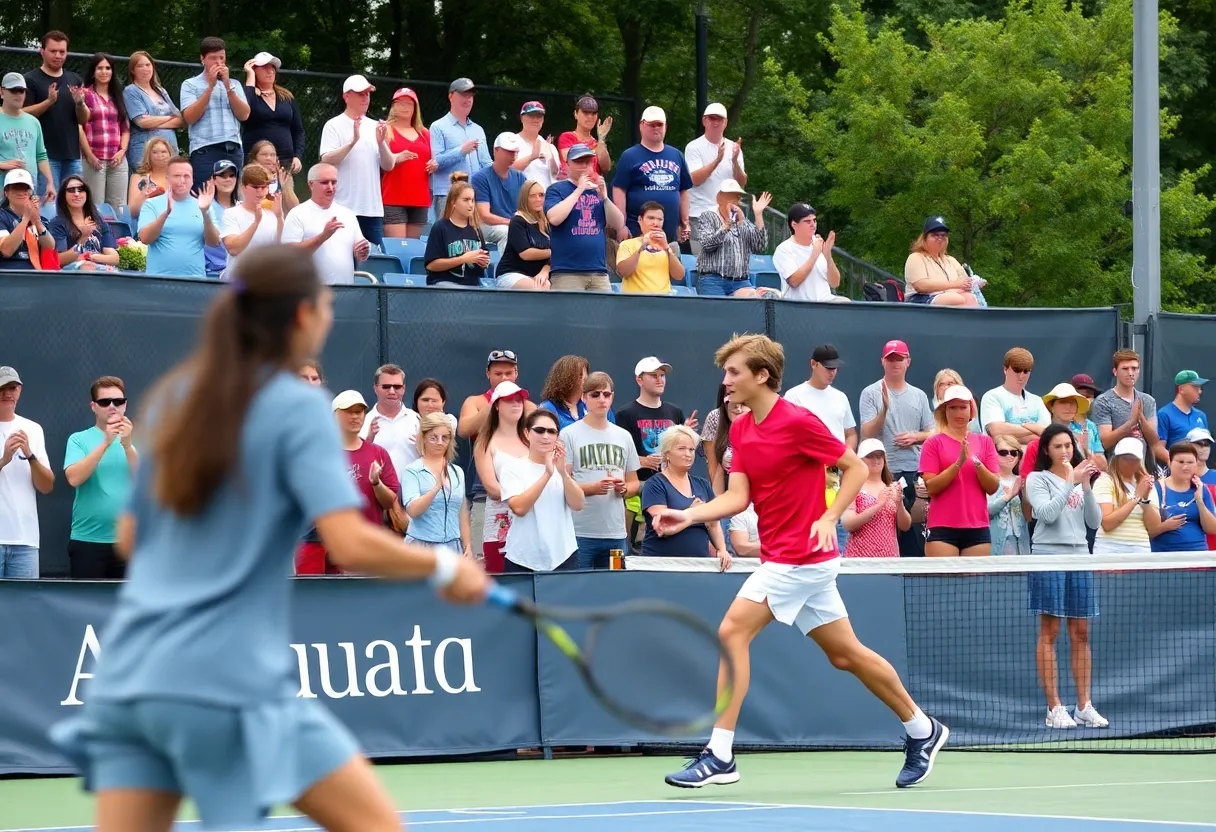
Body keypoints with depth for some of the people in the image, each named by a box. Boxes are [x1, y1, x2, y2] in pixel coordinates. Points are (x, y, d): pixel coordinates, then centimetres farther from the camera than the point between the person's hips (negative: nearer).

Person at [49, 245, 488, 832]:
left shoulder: (176, 399, 13)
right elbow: (351, 546, -17)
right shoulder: (297, 407, -6)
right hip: (228, 680, -7)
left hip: (129, 673, 7)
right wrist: (444, 568, -3)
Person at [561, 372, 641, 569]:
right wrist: (594, 488, -19)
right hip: (580, 532, -5)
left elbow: (634, 482, 20)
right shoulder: (569, 434, -1)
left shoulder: (623, 436, 15)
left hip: (616, 533, 5)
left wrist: (624, 489, -3)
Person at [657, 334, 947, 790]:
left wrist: (828, 519, -19)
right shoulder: (740, 430, 9)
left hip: (802, 557, -9)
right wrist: (690, 515, -12)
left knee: (732, 631, -16)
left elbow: (857, 467, -10)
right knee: (846, 653, 15)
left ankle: (719, 756, -16)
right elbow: (737, 497, 3)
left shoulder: (797, 422, -16)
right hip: (781, 559, 9)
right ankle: (922, 730, 27)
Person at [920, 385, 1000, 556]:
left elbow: (993, 487, 4)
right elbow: (931, 487, -7)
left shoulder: (984, 441, 11)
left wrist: (976, 462, -12)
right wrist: (958, 463, -17)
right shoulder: (934, 443, 3)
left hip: (978, 528, 3)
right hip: (943, 529, -3)